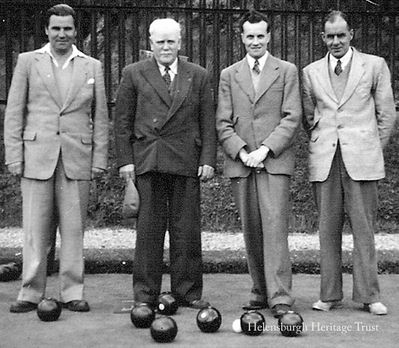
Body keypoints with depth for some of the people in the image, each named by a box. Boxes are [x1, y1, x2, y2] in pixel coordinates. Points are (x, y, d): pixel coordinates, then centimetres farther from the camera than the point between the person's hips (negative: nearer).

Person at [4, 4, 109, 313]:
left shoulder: (92, 67, 11)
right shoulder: (27, 61, 8)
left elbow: (100, 116, 10)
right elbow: (14, 112, 6)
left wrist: (100, 159, 2)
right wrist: (14, 157, -2)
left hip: (77, 157, 1)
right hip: (37, 156, -1)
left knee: (74, 228, 2)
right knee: (36, 229, 0)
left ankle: (73, 293, 10)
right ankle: (31, 293, 8)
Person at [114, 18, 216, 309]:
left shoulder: (198, 76, 13)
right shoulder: (134, 74, 10)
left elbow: (208, 121, 10)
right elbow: (123, 121, 7)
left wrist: (208, 160, 1)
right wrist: (125, 160, -1)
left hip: (186, 162, 1)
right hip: (147, 161, -1)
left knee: (187, 231, 2)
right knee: (149, 229, 1)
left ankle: (187, 292, 13)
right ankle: (145, 294, 9)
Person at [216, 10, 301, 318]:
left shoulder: (287, 71, 8)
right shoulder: (229, 75, 14)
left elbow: (292, 118, -1)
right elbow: (223, 123, 8)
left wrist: (264, 149, -11)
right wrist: (242, 152, -7)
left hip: (275, 160, -3)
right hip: (240, 162, 3)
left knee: (275, 227, -12)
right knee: (251, 231, 5)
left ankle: (280, 298, -12)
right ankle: (260, 292, 14)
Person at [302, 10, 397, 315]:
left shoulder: (375, 65, 6)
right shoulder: (311, 72, 12)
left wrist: (372, 149, 8)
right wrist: (321, 146, 12)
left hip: (361, 158, -2)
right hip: (324, 161, 2)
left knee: (364, 228, -2)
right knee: (327, 229, 3)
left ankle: (369, 295, 6)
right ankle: (330, 295, 11)